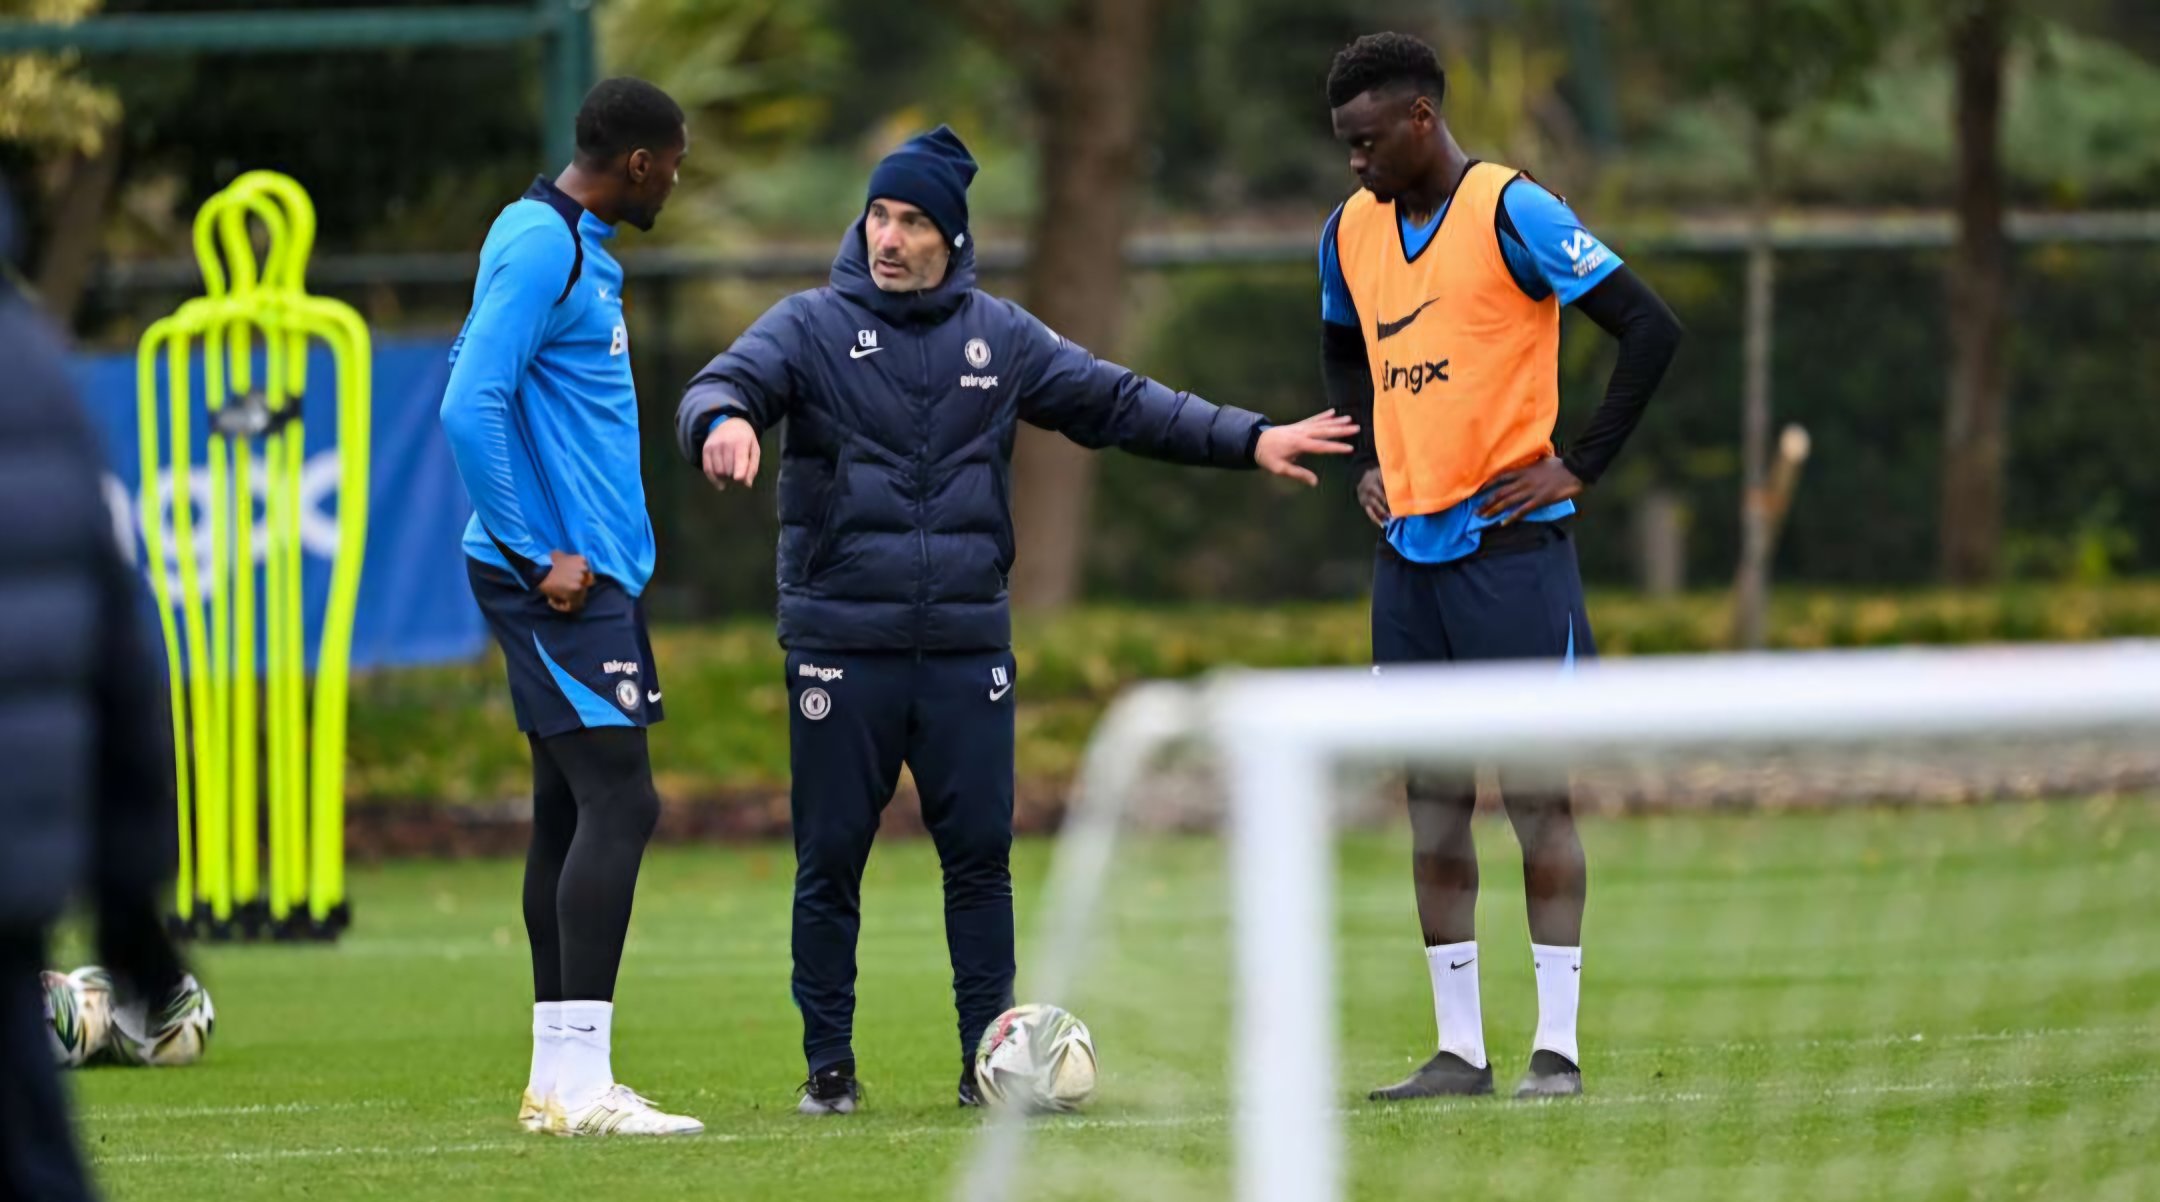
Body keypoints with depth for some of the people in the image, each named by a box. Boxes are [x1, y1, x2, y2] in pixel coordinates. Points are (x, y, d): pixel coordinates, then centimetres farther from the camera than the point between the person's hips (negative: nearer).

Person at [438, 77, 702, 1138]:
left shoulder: (574, 244, 16)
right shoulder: (542, 246, -15)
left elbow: (476, 385, 25)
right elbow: (470, 407, -22)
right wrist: (537, 558, -18)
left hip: (584, 573, 10)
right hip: (562, 577, -10)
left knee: (569, 810, 11)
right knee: (617, 804, -14)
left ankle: (556, 1079, 14)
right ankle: (579, 1083, -17)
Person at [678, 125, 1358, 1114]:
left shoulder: (997, 337, 11)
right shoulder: (813, 326, 1)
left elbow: (1117, 403, 15)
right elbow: (724, 386, -15)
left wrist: (1249, 441, 11)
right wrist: (724, 423, -40)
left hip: (967, 649, 3)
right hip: (841, 649, -2)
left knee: (980, 854, 1)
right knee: (830, 860, 0)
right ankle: (829, 1065, 10)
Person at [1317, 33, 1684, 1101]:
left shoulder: (1512, 213, -10)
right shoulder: (1352, 233, 10)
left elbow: (1650, 328, -11)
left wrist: (1581, 466, -11)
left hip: (1508, 544, -6)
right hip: (1409, 552, 6)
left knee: (1536, 792, -5)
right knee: (1434, 800, 6)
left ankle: (1555, 1048, -2)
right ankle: (1458, 1050, 9)